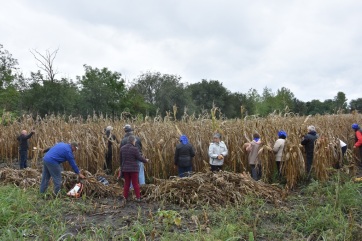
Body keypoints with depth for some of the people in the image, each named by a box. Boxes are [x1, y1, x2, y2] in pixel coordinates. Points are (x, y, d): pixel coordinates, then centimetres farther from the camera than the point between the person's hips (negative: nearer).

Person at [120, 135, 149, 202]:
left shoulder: (122, 148, 2)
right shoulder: (134, 149, -16)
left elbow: (121, 159, 9)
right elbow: (139, 158, -11)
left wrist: (122, 167, 21)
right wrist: (146, 160, 8)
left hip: (125, 169, 4)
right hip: (133, 169, -4)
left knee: (126, 183, 14)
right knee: (135, 183, 6)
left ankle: (125, 197, 16)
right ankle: (138, 197, 11)